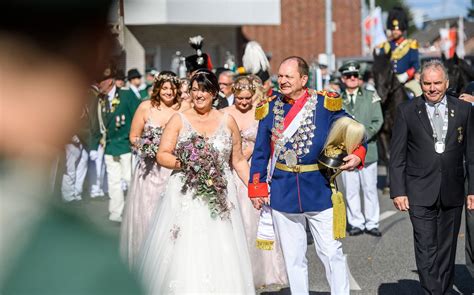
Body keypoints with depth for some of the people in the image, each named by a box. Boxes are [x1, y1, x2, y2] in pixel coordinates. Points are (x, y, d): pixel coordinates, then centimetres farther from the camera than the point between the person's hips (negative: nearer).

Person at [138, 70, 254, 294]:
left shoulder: (227, 121, 8)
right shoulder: (179, 119, 4)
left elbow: (238, 160, 13)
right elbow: (162, 155, -2)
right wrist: (182, 163, -19)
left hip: (220, 197, 1)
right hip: (185, 197, -1)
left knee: (219, 255, -3)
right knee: (183, 253, -5)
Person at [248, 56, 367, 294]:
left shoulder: (326, 104, -3)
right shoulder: (271, 109, 4)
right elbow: (260, 153, 9)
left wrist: (357, 155, -16)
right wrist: (257, 188, 3)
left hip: (319, 191, -2)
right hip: (283, 193, 2)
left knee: (332, 253, 3)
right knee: (293, 259, 10)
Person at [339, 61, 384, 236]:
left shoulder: (371, 97, 7)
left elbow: (377, 121, 1)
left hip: (367, 149, 0)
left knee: (370, 189, 3)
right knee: (351, 191, 2)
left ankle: (371, 223, 10)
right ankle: (356, 223, 11)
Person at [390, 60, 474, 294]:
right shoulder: (407, 111, 1)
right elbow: (397, 156, 1)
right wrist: (398, 191, -5)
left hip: (452, 194, 2)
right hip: (420, 194, -2)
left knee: (446, 250, 11)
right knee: (426, 250, -9)